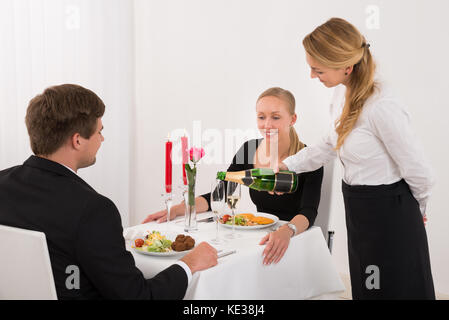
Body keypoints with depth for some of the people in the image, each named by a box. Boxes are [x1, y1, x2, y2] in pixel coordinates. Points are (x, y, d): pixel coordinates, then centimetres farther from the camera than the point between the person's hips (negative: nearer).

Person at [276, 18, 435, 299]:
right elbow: (332, 144, 17)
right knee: (365, 288, 22)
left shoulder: (382, 107, -28)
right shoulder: (342, 93, 0)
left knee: (393, 289, 9)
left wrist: (415, 209, 0)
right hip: (359, 211, 9)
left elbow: (420, 174, -19)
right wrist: (288, 165, 13)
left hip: (388, 215, -9)